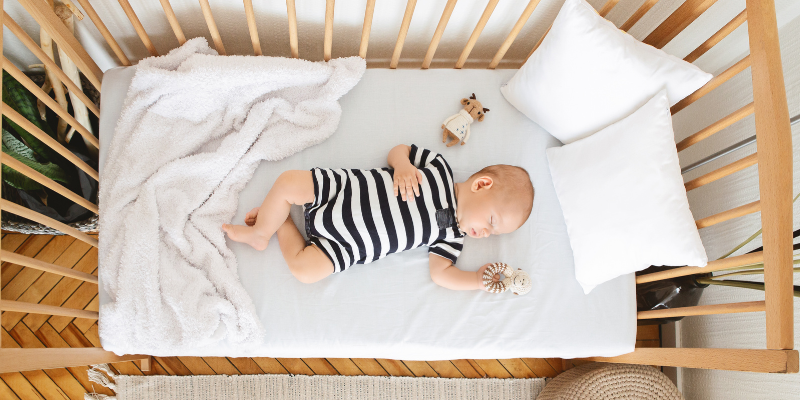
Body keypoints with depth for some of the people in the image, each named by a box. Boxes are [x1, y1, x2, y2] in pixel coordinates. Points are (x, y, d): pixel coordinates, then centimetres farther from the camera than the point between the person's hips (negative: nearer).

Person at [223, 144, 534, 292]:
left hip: (345, 246, 0)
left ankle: (282, 224, 8)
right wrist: (402, 165, -16)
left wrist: (478, 280, -15)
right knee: (288, 182, -15)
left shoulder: (452, 236, -2)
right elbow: (399, 149, 5)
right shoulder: (439, 167, -4)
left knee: (305, 269, -19)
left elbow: (440, 272, -5)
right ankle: (261, 232, 10)